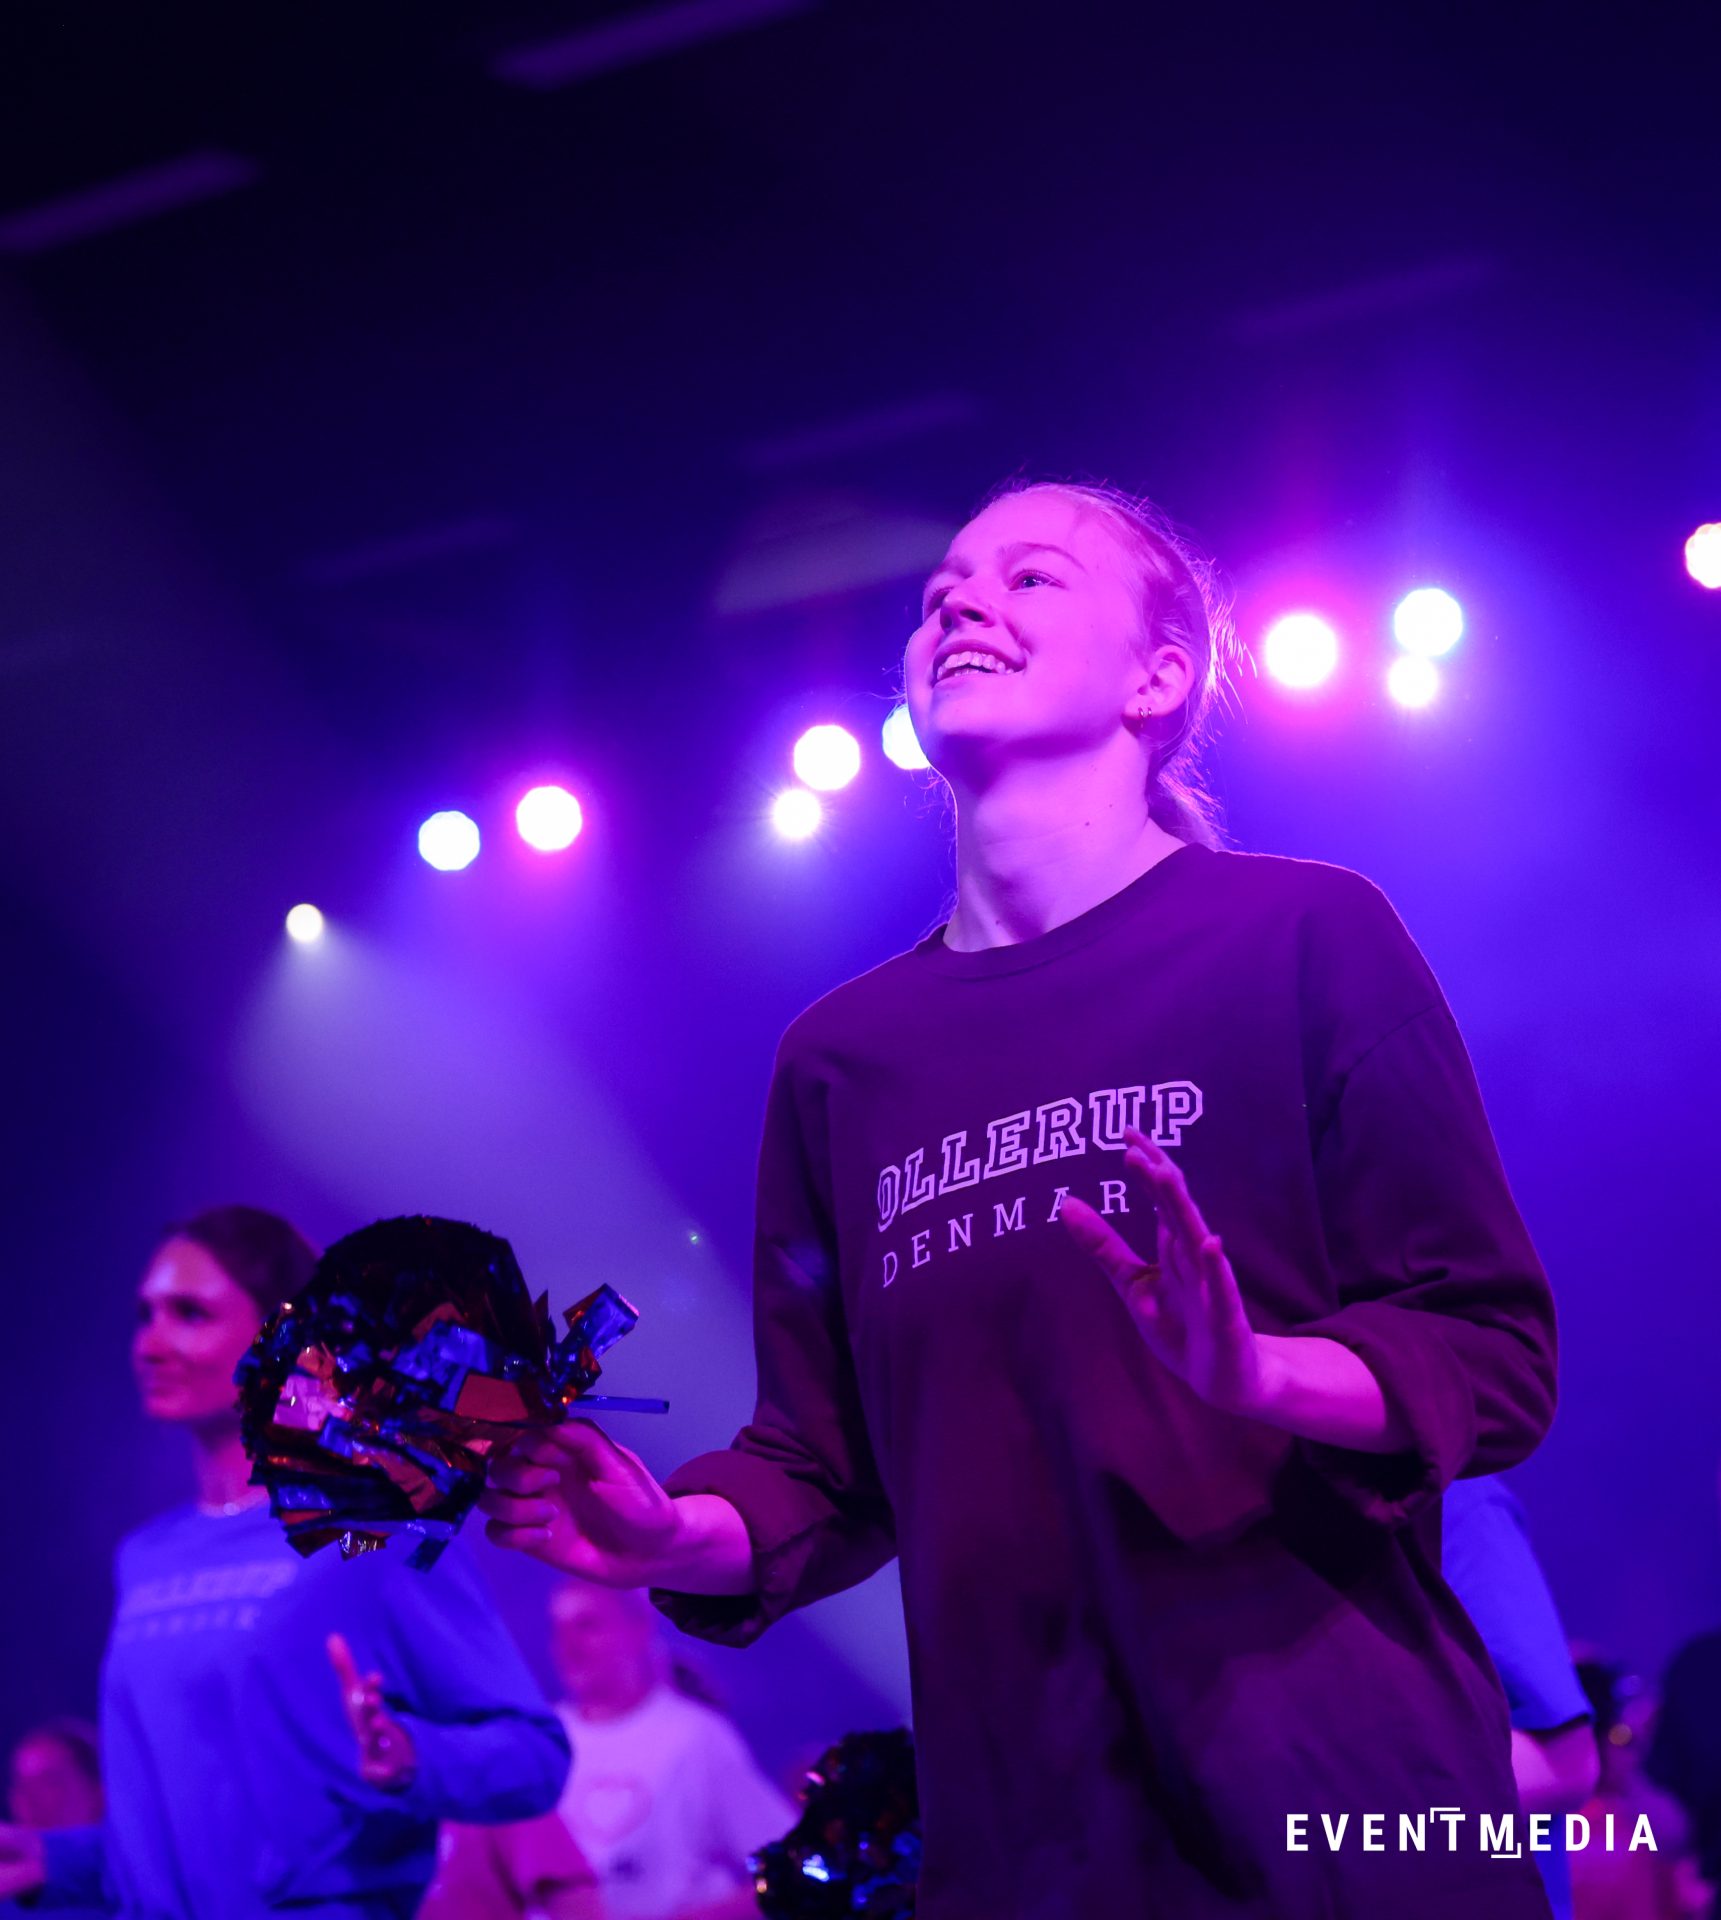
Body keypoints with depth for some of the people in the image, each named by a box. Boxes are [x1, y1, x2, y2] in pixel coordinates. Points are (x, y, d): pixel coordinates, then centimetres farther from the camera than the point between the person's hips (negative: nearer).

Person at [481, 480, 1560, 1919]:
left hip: (1339, 1804, -4)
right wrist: (677, 1538, -7)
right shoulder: (843, 1054, 13)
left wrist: (1260, 1377, -23)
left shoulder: (1304, 935, 0)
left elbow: (1496, 1361, -4)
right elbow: (831, 1473, 14)